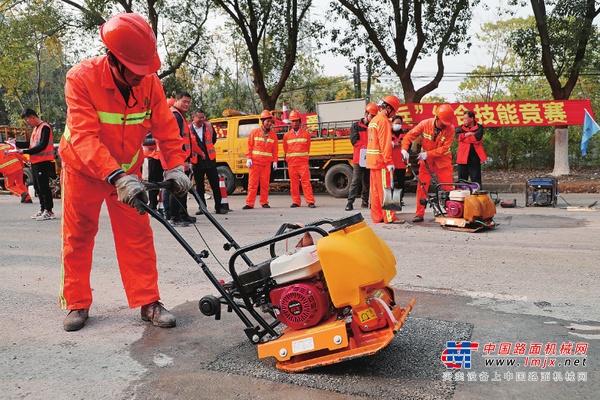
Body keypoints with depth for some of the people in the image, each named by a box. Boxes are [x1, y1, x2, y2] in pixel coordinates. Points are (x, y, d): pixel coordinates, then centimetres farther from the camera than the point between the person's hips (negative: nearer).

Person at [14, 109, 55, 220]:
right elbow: (31, 144, 20)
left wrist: (25, 151, -17)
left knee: (43, 187, -8)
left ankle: (49, 211, -3)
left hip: (43, 162, -9)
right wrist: (16, 143, 10)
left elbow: (42, 146, -19)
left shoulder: (45, 127, -11)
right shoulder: (35, 128, 19)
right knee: (38, 187, 12)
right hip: (35, 162, 9)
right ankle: (42, 209, 20)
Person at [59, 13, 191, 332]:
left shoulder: (150, 82, -15)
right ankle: (76, 304, 21)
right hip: (83, 169, -2)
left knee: (138, 235, -1)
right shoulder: (82, 78, -27)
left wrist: (175, 167, -22)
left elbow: (166, 128, -9)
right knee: (78, 236, 7)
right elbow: (84, 136, -35)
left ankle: (148, 302, 7)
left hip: (128, 171, 2)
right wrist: (117, 177, -46)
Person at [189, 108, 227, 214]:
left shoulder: (208, 126, 4)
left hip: (210, 159, 2)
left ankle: (218, 207, 6)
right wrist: (200, 153, -2)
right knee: (199, 186, 7)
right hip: (197, 161, -2)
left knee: (215, 184, 0)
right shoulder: (188, 129, -8)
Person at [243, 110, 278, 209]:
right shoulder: (254, 132, 4)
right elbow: (249, 146, 3)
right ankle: (249, 203, 1)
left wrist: (275, 161, 2)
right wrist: (248, 158, -5)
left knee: (265, 183, 3)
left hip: (267, 163, 2)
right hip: (255, 162, -2)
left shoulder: (273, 135, 10)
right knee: (252, 183, -2)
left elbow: (275, 149, 9)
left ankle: (264, 202, 12)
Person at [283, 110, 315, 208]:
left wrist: (303, 157, 11)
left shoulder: (306, 134, 6)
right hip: (291, 163, 2)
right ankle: (296, 202, 11)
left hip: (303, 162, -2)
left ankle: (310, 201, -5)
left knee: (306, 182, -6)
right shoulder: (287, 135, 8)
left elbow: (307, 148, 12)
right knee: (294, 183, 3)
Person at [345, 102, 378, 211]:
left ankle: (365, 201, 19)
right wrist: (365, 147, -17)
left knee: (367, 181, 10)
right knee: (355, 181, -7)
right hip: (359, 157, -4)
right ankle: (350, 202, -6)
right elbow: (354, 140, -6)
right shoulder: (356, 125, 2)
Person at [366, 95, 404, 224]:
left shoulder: (373, 120, 18)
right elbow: (385, 144, -18)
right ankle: (389, 217, -3)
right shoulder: (383, 121, -12)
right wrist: (389, 161, -19)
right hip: (381, 160, -9)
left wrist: (390, 143, 11)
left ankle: (377, 216, 14)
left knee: (375, 189, 9)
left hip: (372, 160, 9)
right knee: (385, 189, -6)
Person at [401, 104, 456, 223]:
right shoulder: (425, 124, -13)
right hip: (426, 160, 1)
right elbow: (410, 135, -10)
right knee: (422, 186, 1)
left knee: (448, 188, -1)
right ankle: (419, 214, 8)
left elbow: (445, 148, -19)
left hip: (443, 160, -1)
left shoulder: (450, 128, -17)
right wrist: (404, 149, -25)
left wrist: (428, 154, -26)